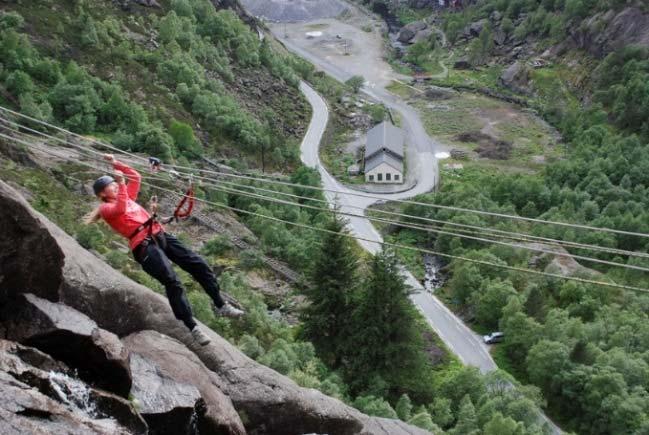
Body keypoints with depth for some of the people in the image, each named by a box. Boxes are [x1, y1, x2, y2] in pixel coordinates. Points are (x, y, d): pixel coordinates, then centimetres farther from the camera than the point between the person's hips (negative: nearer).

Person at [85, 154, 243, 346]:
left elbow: (135, 176, 35)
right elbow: (120, 209, -15)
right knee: (172, 282, -22)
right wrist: (121, 184, -10)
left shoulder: (127, 197, 27)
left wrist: (115, 163, 31)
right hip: (143, 245, -8)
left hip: (159, 235, 8)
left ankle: (220, 305, 7)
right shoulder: (106, 208, 7)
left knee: (198, 264, -3)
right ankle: (192, 328, -18)